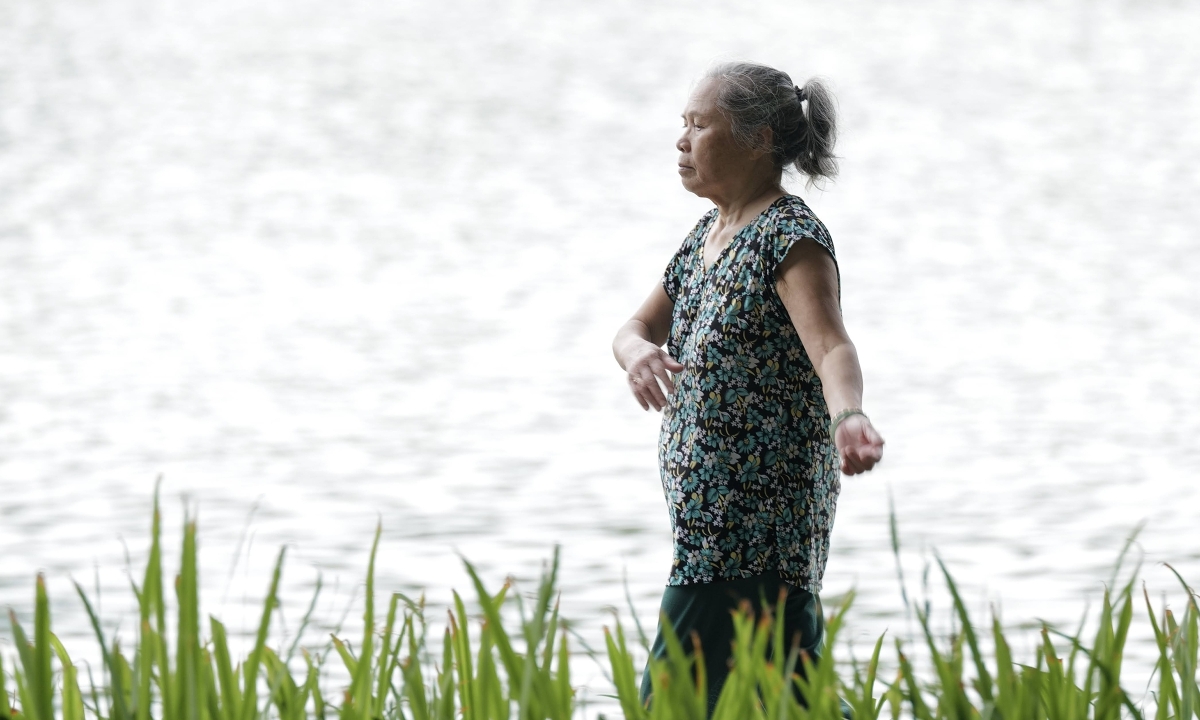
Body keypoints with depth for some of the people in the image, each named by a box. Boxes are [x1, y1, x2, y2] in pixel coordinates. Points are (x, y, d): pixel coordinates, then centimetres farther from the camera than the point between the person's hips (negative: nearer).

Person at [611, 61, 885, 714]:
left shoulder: (790, 239, -14)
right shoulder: (709, 233, 14)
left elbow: (830, 346, -28)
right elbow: (638, 328, 12)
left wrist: (847, 416, -50)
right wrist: (637, 353, -13)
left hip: (757, 515, -9)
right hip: (711, 511, 9)